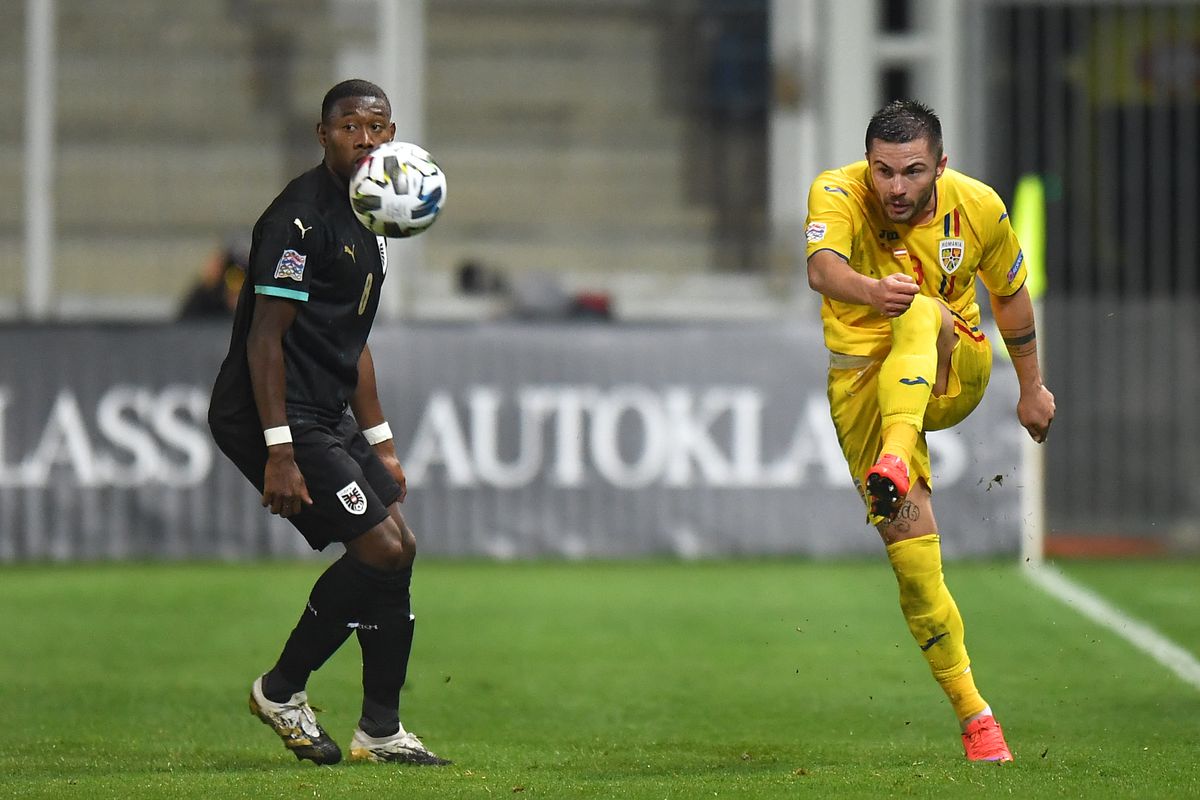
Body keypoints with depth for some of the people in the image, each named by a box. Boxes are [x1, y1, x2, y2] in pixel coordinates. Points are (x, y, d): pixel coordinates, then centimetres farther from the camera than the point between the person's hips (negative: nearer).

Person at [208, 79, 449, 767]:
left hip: (328, 417, 10)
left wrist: (379, 444, 23)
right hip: (274, 416, -10)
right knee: (384, 549, -14)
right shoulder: (303, 215, -15)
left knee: (396, 550, 7)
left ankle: (381, 730, 12)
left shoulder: (366, 219, 16)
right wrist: (279, 452, -24)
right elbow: (266, 336, -19)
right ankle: (282, 692, 1)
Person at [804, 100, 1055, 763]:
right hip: (863, 379, -1)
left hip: (953, 373, 1)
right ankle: (971, 711, -3)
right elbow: (823, 267, -39)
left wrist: (1031, 387, 20)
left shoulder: (977, 207, -7)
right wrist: (871, 290, -61)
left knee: (921, 312, -35)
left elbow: (1010, 292, 12)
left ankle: (895, 463, -56)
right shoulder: (838, 194, -17)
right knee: (911, 549, -14)